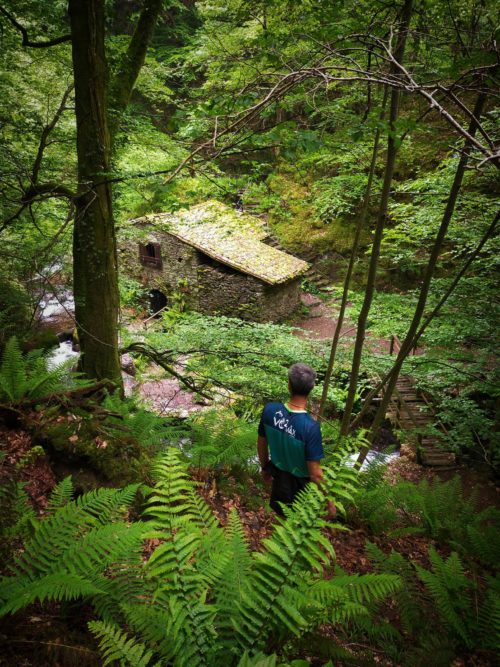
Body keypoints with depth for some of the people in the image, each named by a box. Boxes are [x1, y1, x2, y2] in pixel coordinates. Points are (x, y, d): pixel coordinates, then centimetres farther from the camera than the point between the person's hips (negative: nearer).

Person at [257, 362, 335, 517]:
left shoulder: (270, 410, -22)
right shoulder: (310, 427, -36)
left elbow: (261, 444, -4)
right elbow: (315, 474, -28)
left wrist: (265, 467, 15)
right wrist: (328, 502, -11)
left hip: (279, 480, 4)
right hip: (301, 486, -4)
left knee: (279, 517, 31)